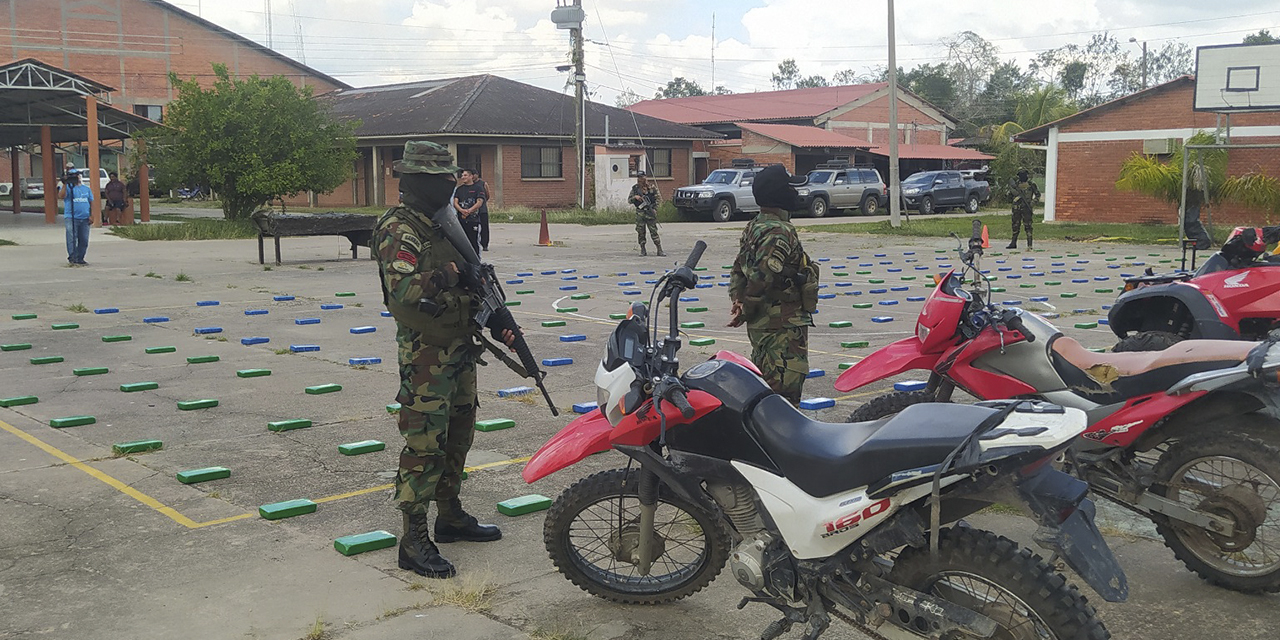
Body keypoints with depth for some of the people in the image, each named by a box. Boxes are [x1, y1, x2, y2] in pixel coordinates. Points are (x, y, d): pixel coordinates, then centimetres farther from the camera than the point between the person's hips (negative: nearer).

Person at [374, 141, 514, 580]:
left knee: (457, 438, 18)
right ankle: (414, 542, -2)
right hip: (425, 355, -9)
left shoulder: (445, 224, 15)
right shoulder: (399, 230, -15)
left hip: (460, 349, 10)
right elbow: (403, 290, -30)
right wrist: (448, 274, -22)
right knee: (425, 445, -8)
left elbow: (470, 280, 24)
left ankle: (450, 516, 32)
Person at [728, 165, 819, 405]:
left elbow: (739, 270, 16)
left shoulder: (754, 228, 13)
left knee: (763, 383, 20)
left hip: (761, 323, 10)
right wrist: (746, 311, -16)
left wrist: (738, 300, 8)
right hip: (784, 326, -10)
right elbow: (763, 276, -27)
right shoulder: (780, 233, -19)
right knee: (785, 391, -7)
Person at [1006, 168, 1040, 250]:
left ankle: (1029, 244, -6)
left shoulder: (1031, 183, 0)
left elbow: (1038, 194, 5)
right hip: (1017, 208, 4)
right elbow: (1009, 196, 11)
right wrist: (1012, 190, -10)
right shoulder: (1015, 184, 9)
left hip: (1026, 208, -4)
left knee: (1028, 226, -7)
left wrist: (1032, 202, -8)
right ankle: (1013, 243, 19)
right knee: (1015, 226, 10)